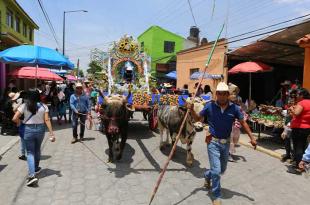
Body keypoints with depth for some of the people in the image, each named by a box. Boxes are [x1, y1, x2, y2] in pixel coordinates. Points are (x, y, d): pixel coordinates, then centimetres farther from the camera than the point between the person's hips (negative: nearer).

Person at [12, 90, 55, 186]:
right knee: (37, 149, 22)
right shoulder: (43, 106, -3)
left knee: (30, 153, 3)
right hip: (40, 129, 2)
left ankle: (32, 175, -9)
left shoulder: (24, 106, -6)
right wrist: (51, 133, -8)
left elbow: (14, 118, -11)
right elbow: (47, 120, -8)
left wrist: (19, 122, 12)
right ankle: (36, 168, 41)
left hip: (28, 130, -2)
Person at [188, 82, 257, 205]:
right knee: (216, 170, -6)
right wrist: (191, 110, -17)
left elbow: (243, 122, 2)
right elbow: (198, 118, 1)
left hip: (226, 143, 4)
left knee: (222, 169, 21)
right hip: (213, 142, -3)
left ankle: (207, 175, 51)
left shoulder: (234, 108, -6)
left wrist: (252, 137, -3)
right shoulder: (210, 106, -10)